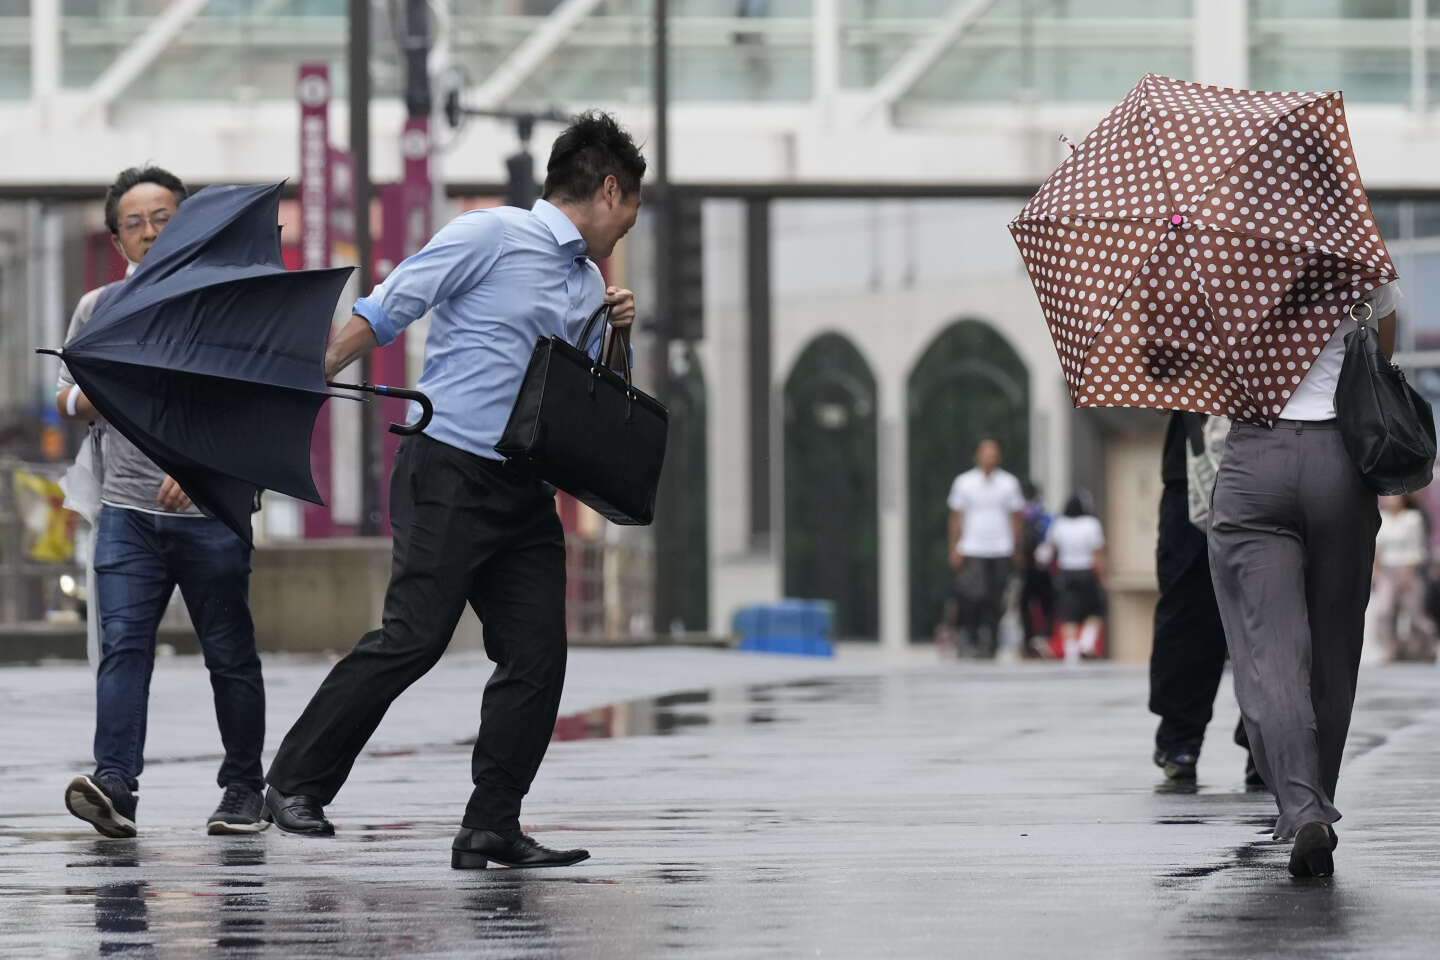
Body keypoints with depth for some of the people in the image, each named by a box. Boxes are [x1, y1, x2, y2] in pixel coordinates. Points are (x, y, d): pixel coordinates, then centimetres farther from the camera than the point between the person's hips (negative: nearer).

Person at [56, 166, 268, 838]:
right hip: (127, 511, 2)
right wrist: (94, 397, -4)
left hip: (211, 513, -2)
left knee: (229, 656, 6)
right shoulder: (98, 310, 11)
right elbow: (68, 401, 20)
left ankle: (243, 789, 17)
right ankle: (114, 785, -24)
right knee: (123, 645, -14)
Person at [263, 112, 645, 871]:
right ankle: (297, 781, -3)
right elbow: (384, 312, -7)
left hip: (526, 494, 8)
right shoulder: (492, 236, -6)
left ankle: (491, 828, 3)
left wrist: (615, 336, 8)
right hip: (450, 473, -8)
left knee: (537, 657, -2)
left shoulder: (589, 281, 18)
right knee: (412, 639, -14)